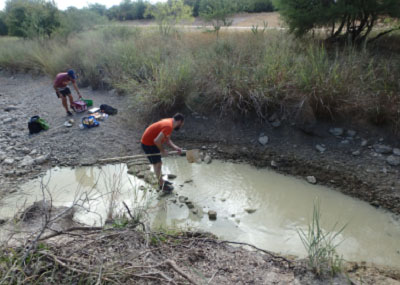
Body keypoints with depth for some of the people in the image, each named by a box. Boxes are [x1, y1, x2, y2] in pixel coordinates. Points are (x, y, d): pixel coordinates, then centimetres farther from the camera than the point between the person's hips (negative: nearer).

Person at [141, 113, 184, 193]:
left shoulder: (169, 122, 4)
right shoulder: (168, 126, -27)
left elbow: (167, 140, 11)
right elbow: (157, 140, -33)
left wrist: (175, 147, -3)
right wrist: (162, 151, -17)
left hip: (152, 142, 10)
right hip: (148, 144, -10)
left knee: (158, 163, 20)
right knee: (157, 164, 0)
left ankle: (161, 180, 36)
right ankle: (161, 185, 13)